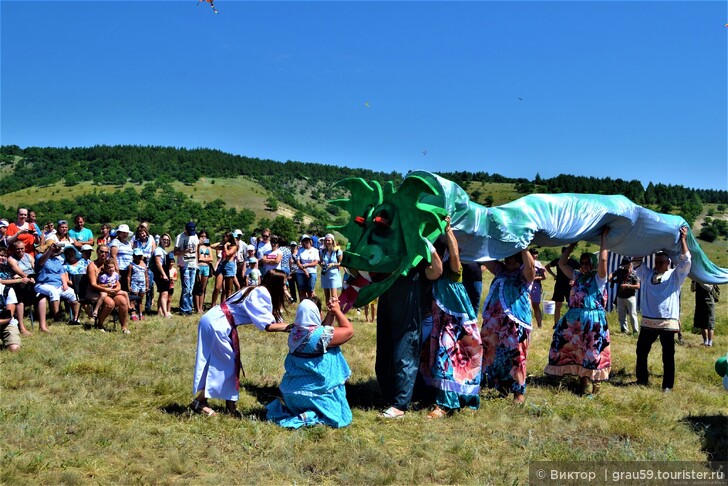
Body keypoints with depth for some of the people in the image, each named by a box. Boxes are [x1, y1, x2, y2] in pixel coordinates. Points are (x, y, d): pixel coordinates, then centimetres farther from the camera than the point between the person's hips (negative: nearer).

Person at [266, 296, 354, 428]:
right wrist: (337, 311, -3)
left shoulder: (294, 332, -2)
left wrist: (331, 313, 9)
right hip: (314, 392, -7)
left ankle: (289, 410, 6)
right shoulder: (321, 334, -23)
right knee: (340, 417, 3)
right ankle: (308, 418, -14)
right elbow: (349, 331, -10)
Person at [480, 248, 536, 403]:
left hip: (516, 323, -6)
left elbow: (530, 265, -24)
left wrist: (523, 247, -22)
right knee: (495, 354, 10)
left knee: (515, 355, -3)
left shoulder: (524, 274, -2)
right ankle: (502, 388, 23)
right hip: (494, 322, 6)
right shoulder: (501, 270, 14)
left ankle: (519, 392, 7)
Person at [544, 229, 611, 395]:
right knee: (573, 349, 9)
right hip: (574, 319, 6)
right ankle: (583, 379, 20)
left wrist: (604, 237, -12)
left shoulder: (599, 277, -1)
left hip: (594, 320, -6)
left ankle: (595, 382, 7)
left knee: (593, 351, -1)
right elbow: (562, 263, 15)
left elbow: (603, 259, -16)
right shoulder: (577, 276, 15)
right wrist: (572, 245, 12)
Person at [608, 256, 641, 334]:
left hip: (630, 297, -5)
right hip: (620, 297, 5)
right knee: (621, 315, 11)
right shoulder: (620, 270, 6)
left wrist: (627, 285, -21)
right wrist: (610, 278, -4)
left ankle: (636, 330, 0)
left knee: (632, 314, -5)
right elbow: (613, 274, 19)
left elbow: (638, 286, -12)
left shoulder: (634, 274, -8)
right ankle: (624, 329, 21)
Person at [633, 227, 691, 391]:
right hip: (648, 321, 4)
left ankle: (668, 385, 9)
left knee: (668, 356, 2)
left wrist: (683, 239, -5)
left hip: (668, 322, -4)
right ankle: (642, 380, 25)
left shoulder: (675, 275, 4)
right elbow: (637, 261, 12)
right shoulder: (647, 274, 14)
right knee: (641, 352, 11)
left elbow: (686, 261, -6)